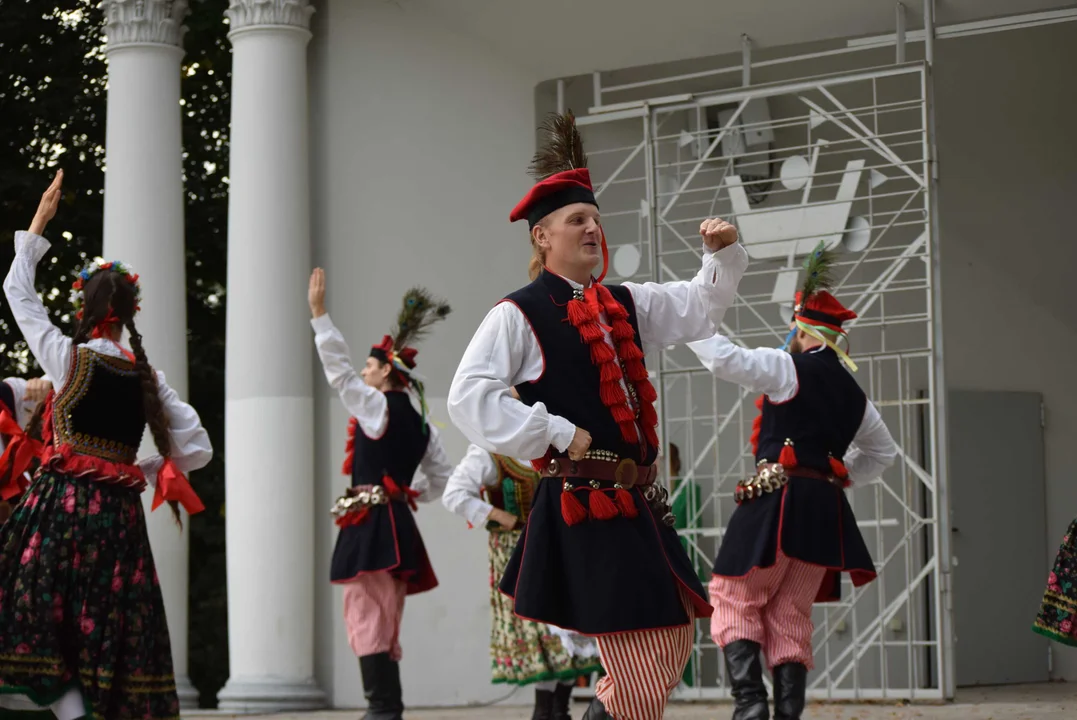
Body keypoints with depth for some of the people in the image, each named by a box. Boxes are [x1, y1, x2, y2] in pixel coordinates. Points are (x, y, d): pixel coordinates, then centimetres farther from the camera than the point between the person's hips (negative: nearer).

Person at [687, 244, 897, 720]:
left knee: (735, 601, 0)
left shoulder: (789, 369, -6)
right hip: (825, 507, 7)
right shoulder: (853, 394, 18)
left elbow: (725, 359, -13)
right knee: (790, 616, 9)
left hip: (778, 500, -7)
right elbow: (883, 451, 31)